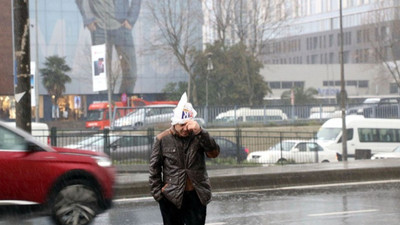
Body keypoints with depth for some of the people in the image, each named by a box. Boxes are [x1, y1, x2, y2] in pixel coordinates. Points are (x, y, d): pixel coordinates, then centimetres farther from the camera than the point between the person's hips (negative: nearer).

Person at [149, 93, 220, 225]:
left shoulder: (198, 137, -1)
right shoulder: (163, 139, -3)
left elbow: (214, 153, -16)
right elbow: (154, 168, 2)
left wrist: (200, 132, -26)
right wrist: (157, 193, -2)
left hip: (196, 195, 1)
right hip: (171, 197, -1)